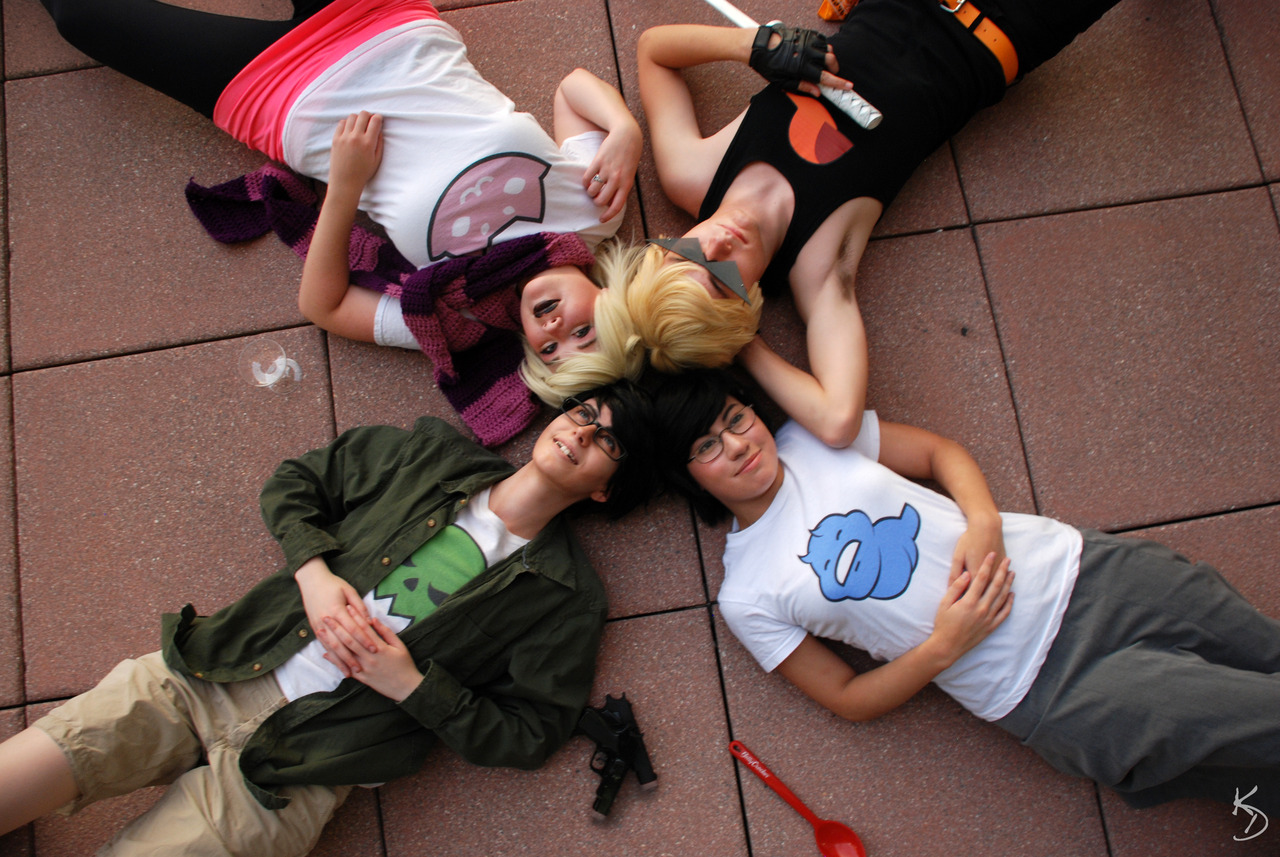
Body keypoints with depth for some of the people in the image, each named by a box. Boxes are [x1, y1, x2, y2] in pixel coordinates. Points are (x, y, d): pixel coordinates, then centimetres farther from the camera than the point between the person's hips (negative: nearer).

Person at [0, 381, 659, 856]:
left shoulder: (566, 596, -1)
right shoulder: (429, 454, 8)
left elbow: (528, 736, -3)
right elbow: (292, 485, 15)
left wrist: (411, 684, -11)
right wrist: (315, 572, -3)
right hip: (204, 675, 3)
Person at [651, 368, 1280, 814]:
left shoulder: (814, 434, 2)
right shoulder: (746, 598, -6)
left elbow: (940, 451, 11)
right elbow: (848, 699, -2)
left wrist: (984, 522, -9)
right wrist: (943, 647, -18)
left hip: (1077, 570, 4)